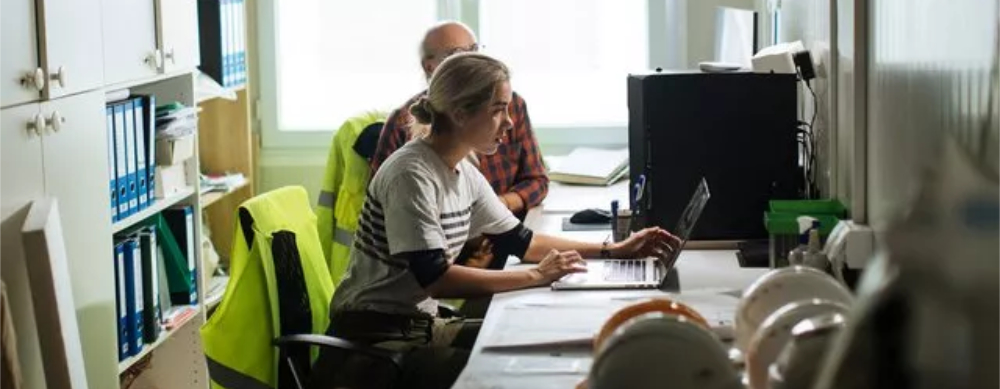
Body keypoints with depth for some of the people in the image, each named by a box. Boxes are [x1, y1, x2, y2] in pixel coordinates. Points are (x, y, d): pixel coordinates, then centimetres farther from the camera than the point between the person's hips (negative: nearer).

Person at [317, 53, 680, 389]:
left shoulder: (463, 173, 7)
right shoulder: (411, 176, -21)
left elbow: (521, 240, 17)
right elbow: (434, 278, -27)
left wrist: (613, 250, 11)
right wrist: (537, 276, -23)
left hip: (422, 323, 9)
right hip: (372, 339, -9)